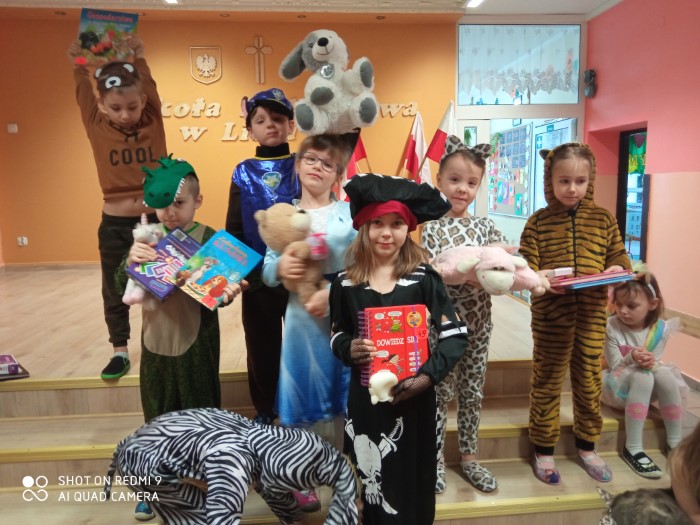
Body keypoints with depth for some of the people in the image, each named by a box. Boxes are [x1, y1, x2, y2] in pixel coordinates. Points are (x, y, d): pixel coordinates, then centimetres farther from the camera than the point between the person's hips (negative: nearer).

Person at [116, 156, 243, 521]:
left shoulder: (209, 239, -11)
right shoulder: (147, 239, 2)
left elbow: (217, 293, -13)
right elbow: (123, 289, 0)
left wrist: (227, 293, -36)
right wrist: (130, 263, -20)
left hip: (196, 344, -4)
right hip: (155, 342, 4)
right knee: (157, 417, 18)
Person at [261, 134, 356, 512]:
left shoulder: (350, 213, -1)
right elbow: (267, 273, 4)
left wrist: (331, 293, -20)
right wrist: (279, 268, -18)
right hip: (301, 318, 1)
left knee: (346, 394, 10)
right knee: (303, 393, 10)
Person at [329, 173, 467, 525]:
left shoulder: (423, 278, -7)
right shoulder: (345, 282, -2)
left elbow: (456, 335, -6)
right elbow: (335, 336, 7)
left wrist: (428, 376, -18)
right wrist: (348, 349, -14)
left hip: (413, 397, -1)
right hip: (364, 397, 1)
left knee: (411, 485, 10)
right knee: (371, 487, 11)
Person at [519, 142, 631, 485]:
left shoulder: (603, 219, 5)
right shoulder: (538, 221, -4)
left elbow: (620, 259, 8)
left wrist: (615, 271, -13)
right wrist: (541, 278, -26)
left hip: (592, 313, 3)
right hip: (550, 313, -3)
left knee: (589, 381, 15)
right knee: (547, 382, 9)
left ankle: (586, 446, 35)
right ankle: (543, 450, 25)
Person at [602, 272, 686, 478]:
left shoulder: (661, 328, -9)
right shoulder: (611, 326, -18)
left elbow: (654, 363, -7)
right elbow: (615, 367, -15)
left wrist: (651, 363, -32)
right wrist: (631, 359, -36)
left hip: (646, 389, 3)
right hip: (615, 387, -3)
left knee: (665, 374, -28)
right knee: (642, 376, -34)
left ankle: (676, 444, -14)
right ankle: (632, 448, -27)